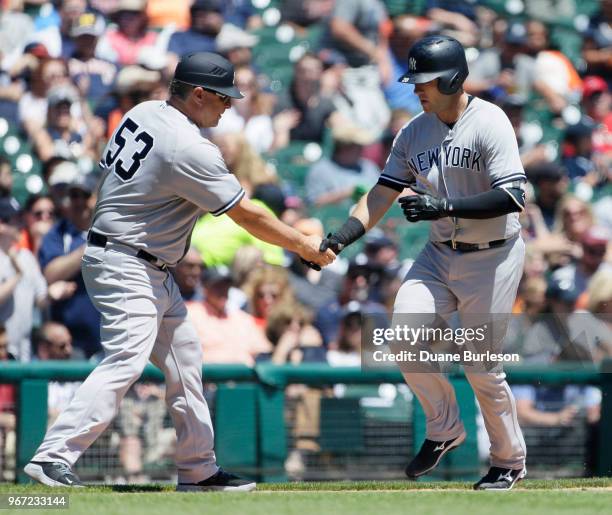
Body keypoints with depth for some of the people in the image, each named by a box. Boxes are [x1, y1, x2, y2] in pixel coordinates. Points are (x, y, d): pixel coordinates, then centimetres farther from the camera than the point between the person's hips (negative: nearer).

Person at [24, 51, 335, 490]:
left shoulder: (143, 113, 5)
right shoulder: (190, 149, -21)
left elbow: (109, 166, 15)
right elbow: (247, 215, -17)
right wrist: (306, 247, -7)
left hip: (152, 271, 10)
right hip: (125, 269, -10)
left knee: (185, 360, 13)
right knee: (127, 360, -20)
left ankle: (198, 470, 18)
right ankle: (54, 458, -25)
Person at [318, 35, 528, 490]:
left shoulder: (489, 123, -16)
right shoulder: (414, 132, 4)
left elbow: (512, 197, -23)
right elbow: (383, 193, 2)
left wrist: (447, 205, -30)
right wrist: (342, 238, -12)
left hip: (492, 257, -6)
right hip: (440, 254, 6)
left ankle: (510, 461, 18)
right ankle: (444, 428, 8)